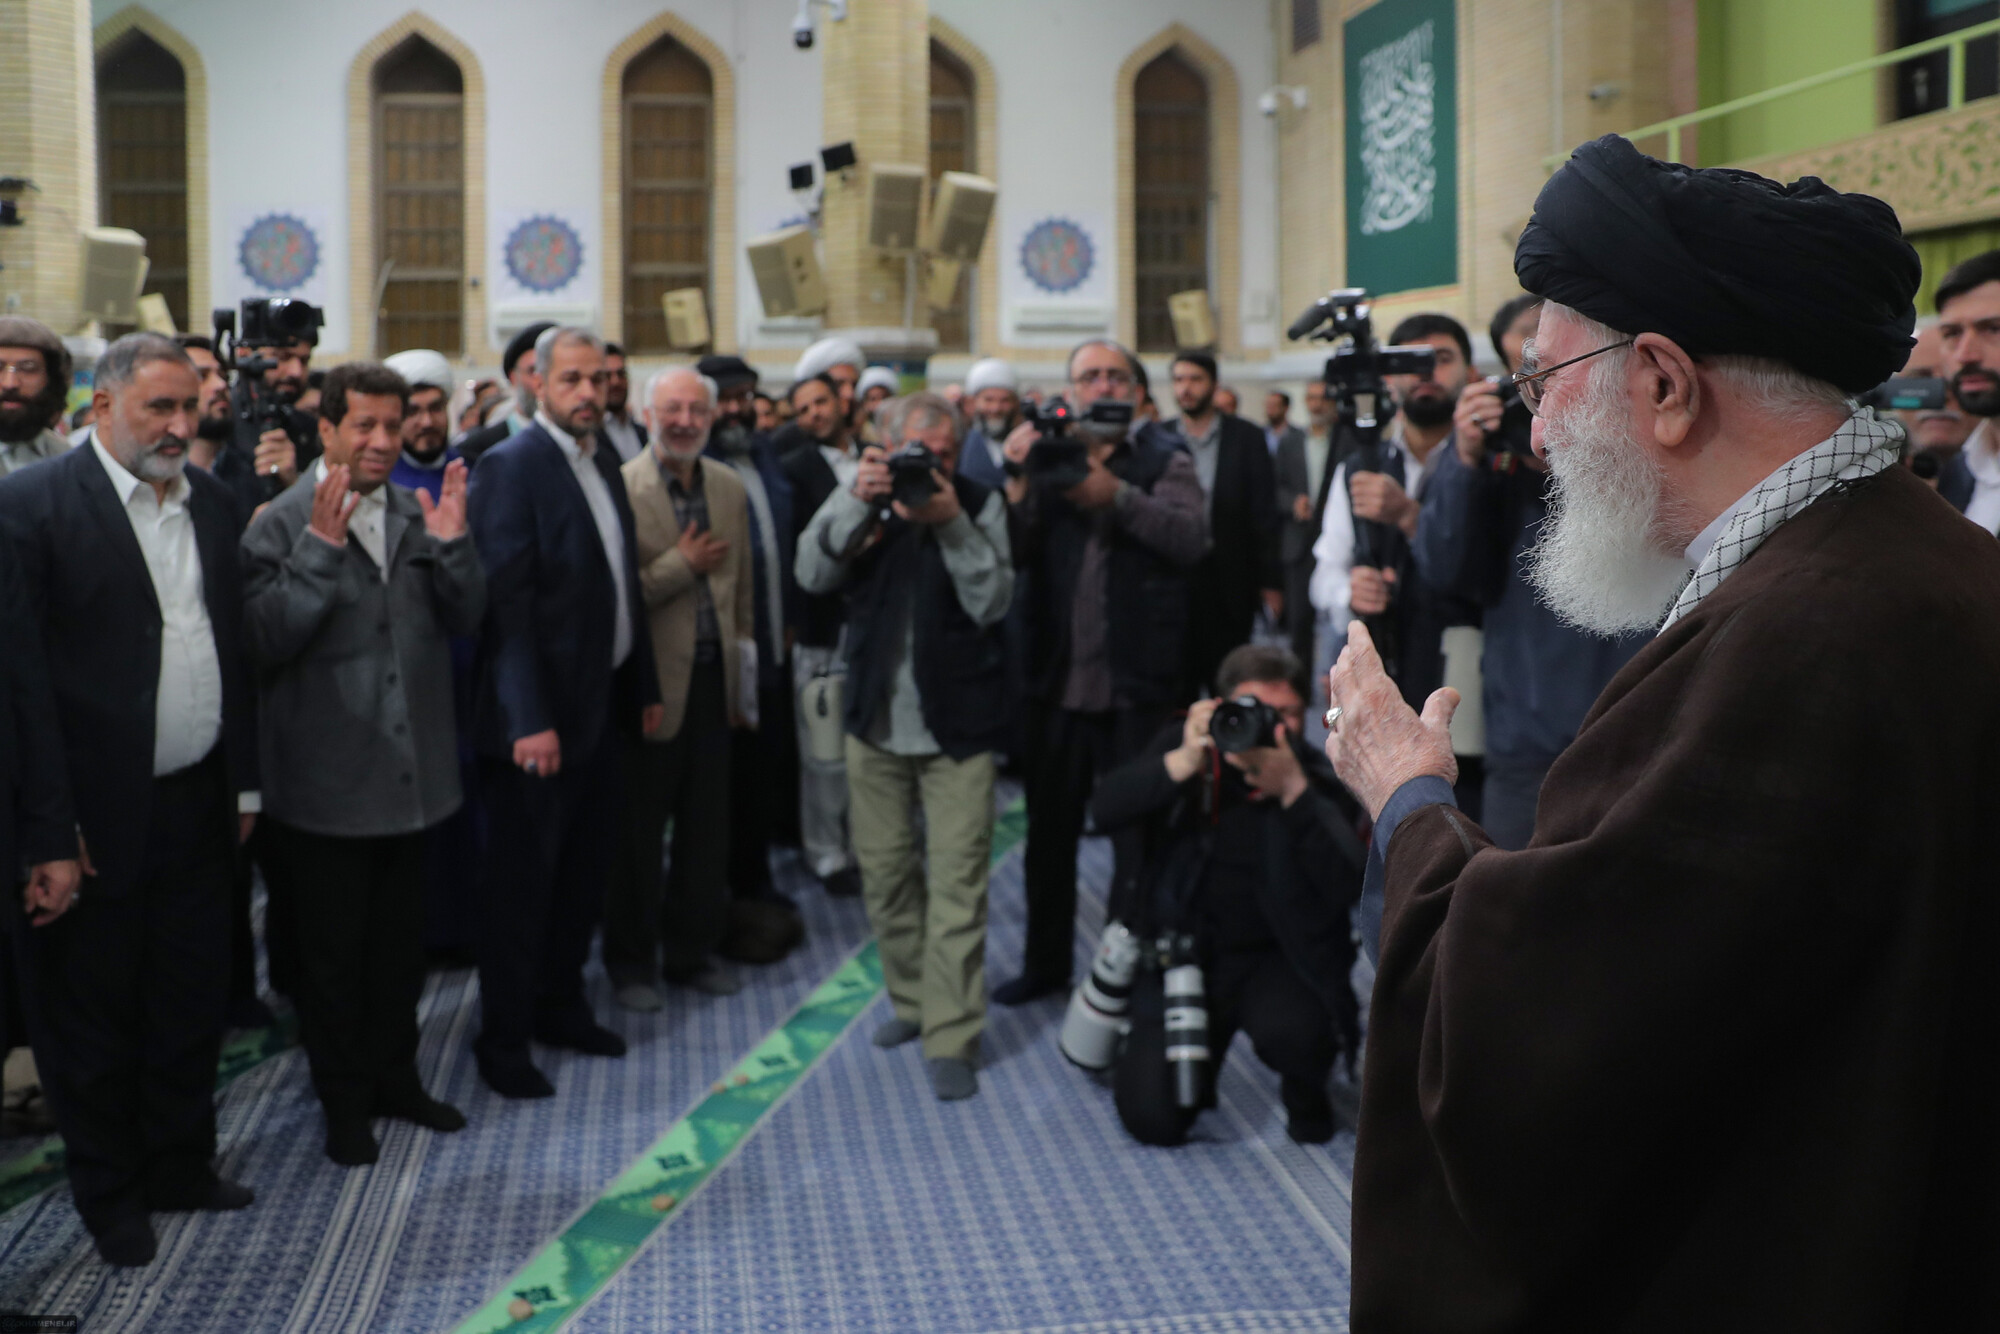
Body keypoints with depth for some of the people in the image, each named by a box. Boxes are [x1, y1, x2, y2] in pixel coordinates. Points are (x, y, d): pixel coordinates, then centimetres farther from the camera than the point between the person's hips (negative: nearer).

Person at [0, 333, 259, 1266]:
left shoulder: (210, 503, 9)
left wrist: (244, 782, 12)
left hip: (195, 803, 5)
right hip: (100, 814, -5)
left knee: (190, 1003, 15)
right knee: (91, 1014, 10)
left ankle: (181, 1167, 32)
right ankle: (110, 1196, 26)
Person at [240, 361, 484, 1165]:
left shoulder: (418, 513, 4)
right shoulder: (281, 524, -10)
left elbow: (465, 619, 0)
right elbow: (266, 639, -20)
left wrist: (450, 543, -15)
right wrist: (321, 548, -26)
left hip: (411, 771, 5)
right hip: (326, 781, -4)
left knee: (400, 940, 18)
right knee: (332, 949, 9)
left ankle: (395, 1076, 34)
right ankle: (344, 1101, 24)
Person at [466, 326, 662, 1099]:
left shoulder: (603, 464, 12)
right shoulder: (510, 468, -13)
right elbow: (507, 602, -19)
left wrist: (645, 687, 14)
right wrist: (530, 720, -23)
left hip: (600, 707, 8)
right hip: (539, 716, -8)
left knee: (584, 869, 17)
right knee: (523, 882, 3)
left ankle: (559, 1005, 32)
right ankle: (503, 1037, 15)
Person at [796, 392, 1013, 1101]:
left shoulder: (982, 505, -3)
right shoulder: (862, 497, 4)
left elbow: (993, 603, -12)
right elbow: (813, 575, -10)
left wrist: (953, 525, -23)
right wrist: (856, 503, -23)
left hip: (958, 724, -3)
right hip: (877, 720, 3)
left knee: (957, 883, -7)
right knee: (884, 873, 12)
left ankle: (952, 1037, -2)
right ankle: (912, 998, 31)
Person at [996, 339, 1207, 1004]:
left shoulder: (1164, 458, 2)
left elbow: (1192, 536, -14)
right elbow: (1012, 553, -1)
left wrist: (1113, 494, -25)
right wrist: (1018, 482, -17)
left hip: (1135, 682, -3)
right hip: (1056, 679, 3)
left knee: (1138, 836, 3)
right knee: (1049, 832, 14)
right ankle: (1045, 962, 28)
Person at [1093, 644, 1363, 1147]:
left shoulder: (1317, 781, -7)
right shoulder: (1182, 744, -3)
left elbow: (1351, 886, -23)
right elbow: (1104, 809, -19)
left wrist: (1294, 793, -34)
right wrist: (1184, 763, -34)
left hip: (1278, 959, -1)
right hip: (1183, 953, 1)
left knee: (1291, 1029, -34)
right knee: (1152, 1118, -11)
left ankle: (1306, 1092, 4)